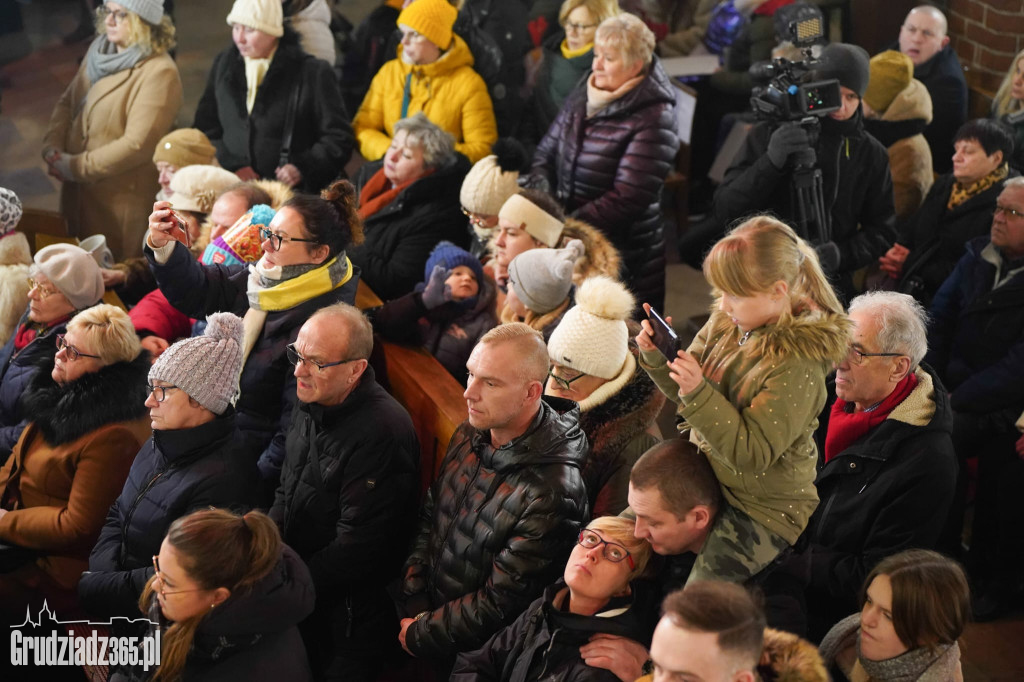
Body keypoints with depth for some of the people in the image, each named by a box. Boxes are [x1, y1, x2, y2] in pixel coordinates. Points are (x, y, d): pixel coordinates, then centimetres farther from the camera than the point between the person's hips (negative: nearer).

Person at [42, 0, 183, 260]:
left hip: (123, 198, -7)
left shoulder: (159, 73, -21)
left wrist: (76, 166, -19)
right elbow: (67, 101, 12)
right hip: (77, 190, 7)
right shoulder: (99, 49, 4)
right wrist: (53, 148, -5)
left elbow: (136, 145, -25)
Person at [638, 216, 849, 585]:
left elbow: (751, 455, -27)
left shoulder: (797, 364, -26)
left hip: (765, 510, -7)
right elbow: (685, 392, 10)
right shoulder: (727, 323, -4)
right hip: (707, 481, 8)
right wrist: (658, 357, -10)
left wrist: (699, 393, -34)